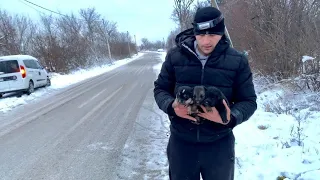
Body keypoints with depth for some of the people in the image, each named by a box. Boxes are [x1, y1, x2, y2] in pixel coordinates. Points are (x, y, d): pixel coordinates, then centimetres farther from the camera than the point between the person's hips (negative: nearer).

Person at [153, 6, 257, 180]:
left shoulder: (237, 61, -8)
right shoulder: (175, 55, -6)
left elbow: (248, 101, -3)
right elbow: (160, 89, 4)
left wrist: (231, 118, -24)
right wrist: (171, 106, -18)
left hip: (220, 144, 0)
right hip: (181, 142, 1)